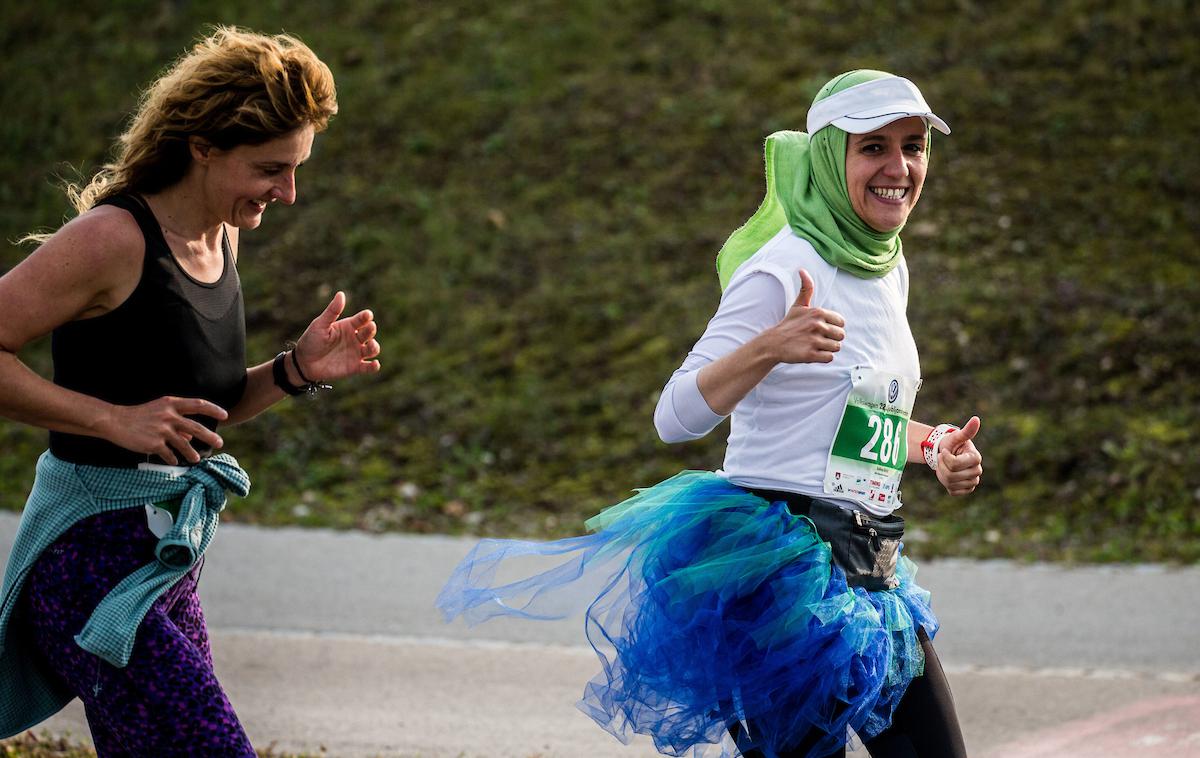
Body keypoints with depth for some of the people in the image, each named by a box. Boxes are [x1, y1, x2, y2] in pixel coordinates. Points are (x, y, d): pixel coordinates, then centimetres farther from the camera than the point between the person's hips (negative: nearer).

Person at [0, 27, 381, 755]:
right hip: (94, 562, -9)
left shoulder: (222, 237, 10)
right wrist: (116, 420, -23)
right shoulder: (114, 238, -17)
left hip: (169, 560, 9)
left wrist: (297, 370, 3)